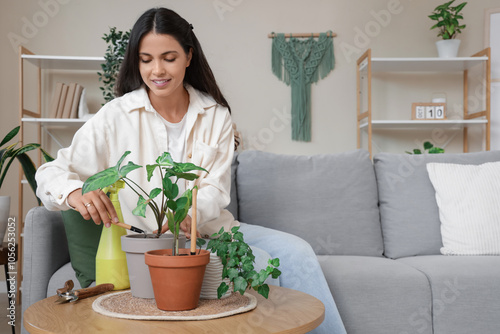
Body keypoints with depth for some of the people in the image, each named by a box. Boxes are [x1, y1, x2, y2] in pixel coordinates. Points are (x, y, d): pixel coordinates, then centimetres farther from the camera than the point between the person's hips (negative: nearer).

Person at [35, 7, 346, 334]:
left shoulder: (216, 116, 2)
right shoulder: (116, 117, -8)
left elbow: (215, 191, -4)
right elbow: (52, 173, -12)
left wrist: (189, 213, -28)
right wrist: (74, 192, -37)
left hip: (210, 229, 4)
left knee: (296, 250, -18)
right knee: (259, 260, -25)